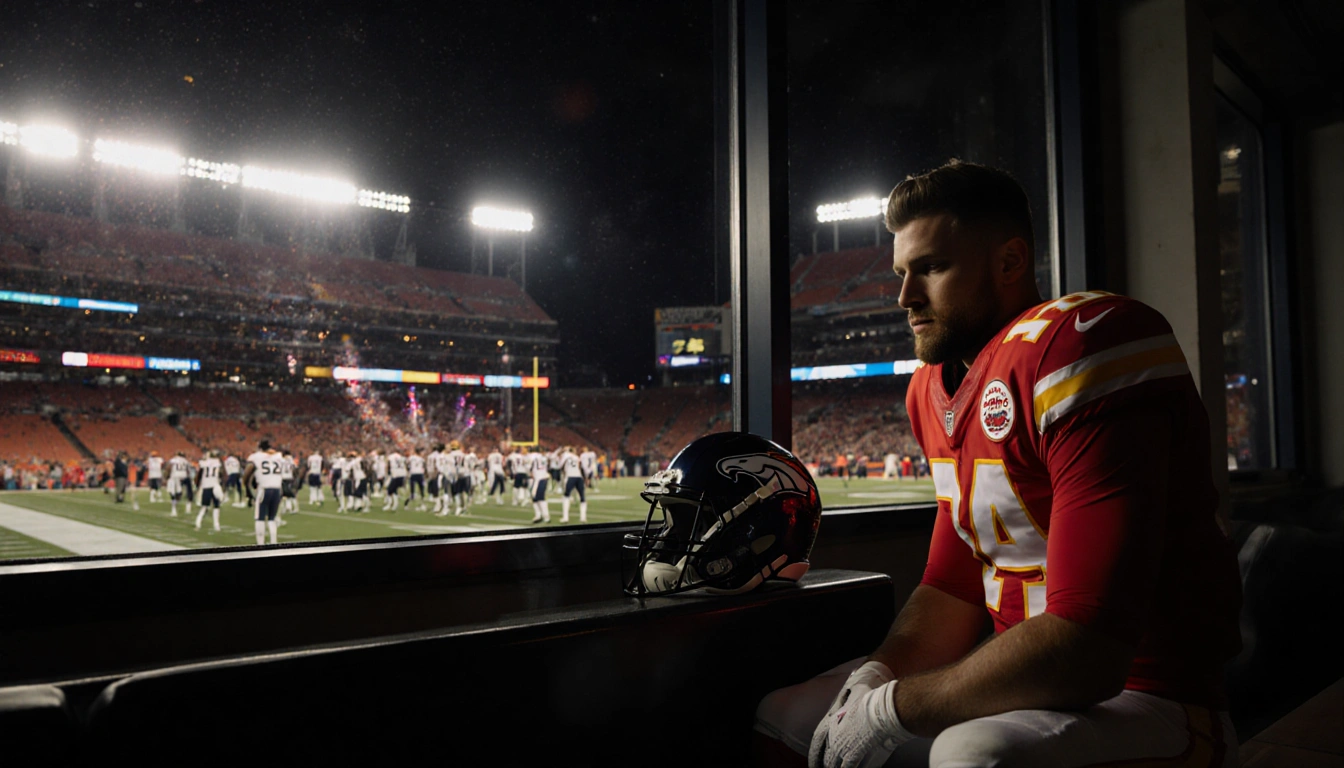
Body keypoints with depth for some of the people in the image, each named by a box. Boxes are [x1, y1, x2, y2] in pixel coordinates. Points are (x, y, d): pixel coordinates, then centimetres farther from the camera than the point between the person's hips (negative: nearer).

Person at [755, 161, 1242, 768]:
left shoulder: (1083, 348, -21)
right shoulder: (936, 388, 8)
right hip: (1023, 683, 8)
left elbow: (1084, 654, -28)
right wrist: (877, 677, -7)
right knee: (775, 719, 9)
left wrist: (893, 706, -18)